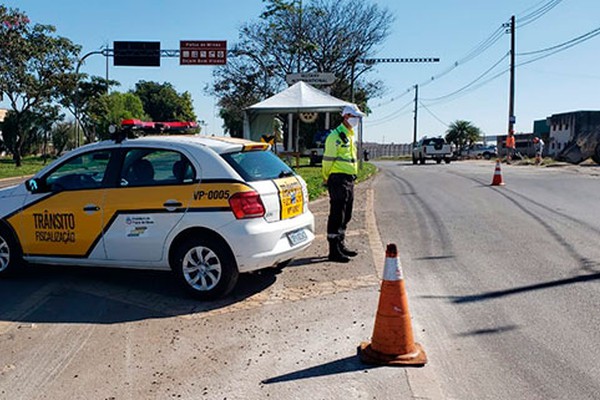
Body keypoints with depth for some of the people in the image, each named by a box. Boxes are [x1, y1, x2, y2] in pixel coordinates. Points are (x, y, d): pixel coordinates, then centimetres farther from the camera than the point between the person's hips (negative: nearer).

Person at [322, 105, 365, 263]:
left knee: (346, 216, 15)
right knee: (336, 216, -6)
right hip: (338, 180, -9)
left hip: (349, 180, 9)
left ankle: (341, 246, 27)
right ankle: (334, 251, -2)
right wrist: (327, 178, -5)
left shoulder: (350, 136, 19)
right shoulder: (335, 136, -11)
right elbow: (328, 159, -12)